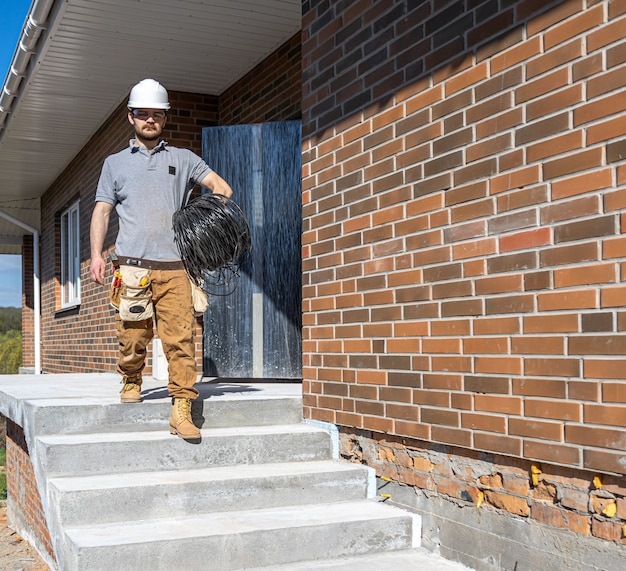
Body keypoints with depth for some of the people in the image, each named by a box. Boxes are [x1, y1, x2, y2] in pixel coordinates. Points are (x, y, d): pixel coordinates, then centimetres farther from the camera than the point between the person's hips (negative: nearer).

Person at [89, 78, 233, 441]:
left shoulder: (183, 159, 19)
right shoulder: (115, 163, 19)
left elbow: (221, 187, 13)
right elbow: (102, 211, 14)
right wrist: (97, 254, 2)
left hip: (173, 267, 0)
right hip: (131, 266, 0)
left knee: (181, 337, -9)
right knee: (133, 335, -1)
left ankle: (182, 410, -9)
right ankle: (131, 383, 26)